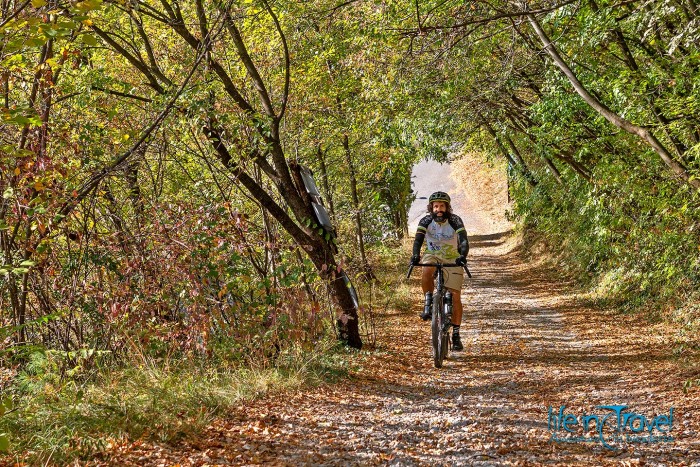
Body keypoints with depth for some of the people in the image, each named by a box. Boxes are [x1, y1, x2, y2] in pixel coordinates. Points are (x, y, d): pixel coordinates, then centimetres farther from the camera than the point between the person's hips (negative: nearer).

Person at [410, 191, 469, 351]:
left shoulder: (455, 221, -18)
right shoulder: (426, 221, -14)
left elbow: (464, 240, -30)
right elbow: (418, 239, -28)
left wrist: (463, 256, -50)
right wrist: (415, 255, -49)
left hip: (452, 259, 0)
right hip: (433, 256, 0)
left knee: (455, 296, -10)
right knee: (427, 271, -37)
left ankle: (456, 334, -2)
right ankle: (428, 304, -19)